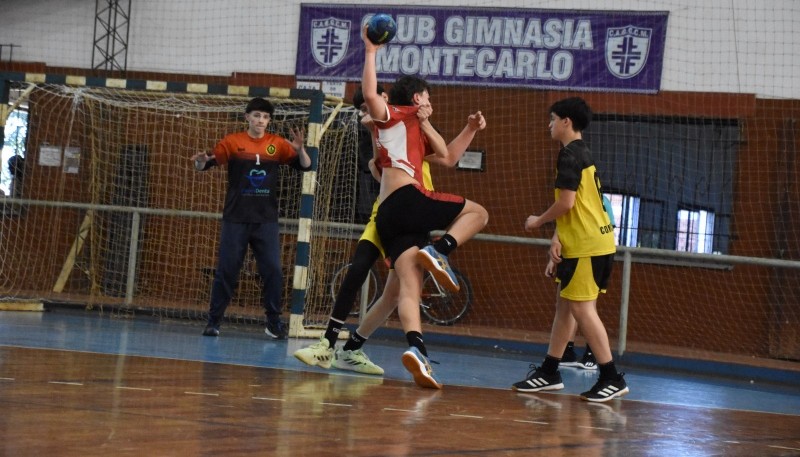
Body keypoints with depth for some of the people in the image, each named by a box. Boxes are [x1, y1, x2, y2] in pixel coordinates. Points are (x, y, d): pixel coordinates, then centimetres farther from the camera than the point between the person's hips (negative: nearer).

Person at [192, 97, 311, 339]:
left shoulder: (277, 144, 3)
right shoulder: (232, 142, -2)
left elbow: (305, 166, 2)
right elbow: (205, 164, -2)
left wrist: (300, 149, -17)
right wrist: (201, 161, -26)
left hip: (266, 220, 1)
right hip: (236, 219, -1)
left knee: (273, 271, -2)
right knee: (226, 271, 3)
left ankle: (274, 322, 8)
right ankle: (214, 321, 11)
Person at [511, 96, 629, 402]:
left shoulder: (569, 155, -13)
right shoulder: (581, 154, 18)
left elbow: (566, 202, -19)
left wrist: (538, 221, -4)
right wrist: (558, 238, 13)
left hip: (587, 246, -10)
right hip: (588, 242, 10)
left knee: (582, 309, -8)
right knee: (565, 306, 14)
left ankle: (612, 379, -8)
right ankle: (549, 372, 20)